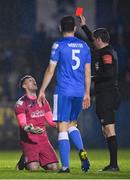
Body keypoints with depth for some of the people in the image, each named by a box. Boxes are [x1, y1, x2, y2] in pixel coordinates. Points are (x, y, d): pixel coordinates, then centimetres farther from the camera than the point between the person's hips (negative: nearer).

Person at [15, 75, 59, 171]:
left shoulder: (43, 101, 15)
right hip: (29, 141, -5)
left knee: (54, 167, -10)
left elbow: (51, 121, 15)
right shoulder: (21, 103, -5)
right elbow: (22, 123, -16)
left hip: (43, 140, 5)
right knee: (33, 168, -25)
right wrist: (31, 129, -38)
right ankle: (24, 161, 10)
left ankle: (38, 160, 19)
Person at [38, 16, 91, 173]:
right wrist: (87, 94, 21)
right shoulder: (84, 46, 10)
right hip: (79, 93, 5)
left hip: (63, 92, -5)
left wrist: (42, 91, 3)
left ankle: (65, 166, -7)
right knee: (71, 124, 21)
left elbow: (50, 70, -4)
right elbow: (88, 72, 13)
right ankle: (82, 151, -3)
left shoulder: (59, 45, -4)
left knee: (62, 128, -2)